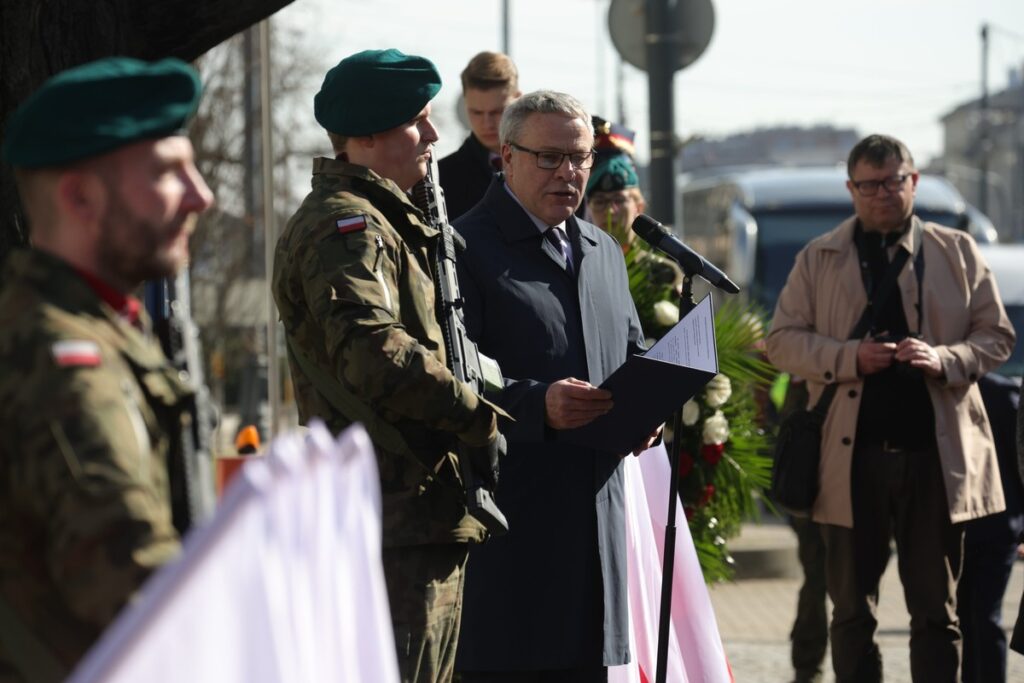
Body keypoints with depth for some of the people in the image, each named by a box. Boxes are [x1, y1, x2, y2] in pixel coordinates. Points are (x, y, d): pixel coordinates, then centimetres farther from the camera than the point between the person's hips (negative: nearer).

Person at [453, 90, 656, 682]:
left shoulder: (603, 250, 20)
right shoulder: (467, 248, -5)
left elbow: (633, 354, 27)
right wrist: (537, 403, -28)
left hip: (596, 516, 7)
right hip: (505, 523, -7)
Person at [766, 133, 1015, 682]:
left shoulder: (958, 252, 8)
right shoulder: (819, 259, 8)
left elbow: (997, 337, 8)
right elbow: (781, 340, 5)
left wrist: (945, 359, -13)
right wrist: (848, 357, -13)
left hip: (937, 453, 0)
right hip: (852, 457, 0)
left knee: (936, 612, 6)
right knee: (852, 611, 7)